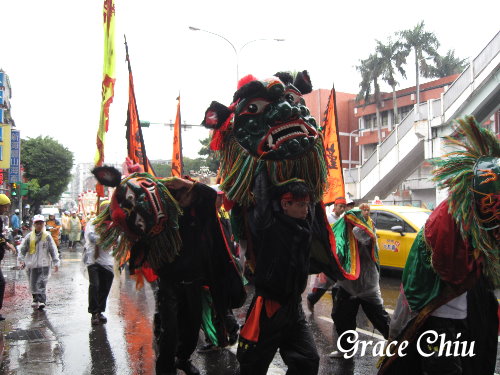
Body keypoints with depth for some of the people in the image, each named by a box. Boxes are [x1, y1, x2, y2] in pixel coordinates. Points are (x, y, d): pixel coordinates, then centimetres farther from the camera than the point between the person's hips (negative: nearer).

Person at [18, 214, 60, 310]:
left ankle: (42, 301, -11)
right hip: (31, 265, 3)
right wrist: (21, 260, -2)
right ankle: (36, 299, 29)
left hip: (44, 265, -2)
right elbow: (23, 249, 8)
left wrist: (55, 263, 0)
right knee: (33, 285, 11)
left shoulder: (47, 236, 0)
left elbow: (53, 250, 2)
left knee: (41, 284, -11)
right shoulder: (29, 236, 3)